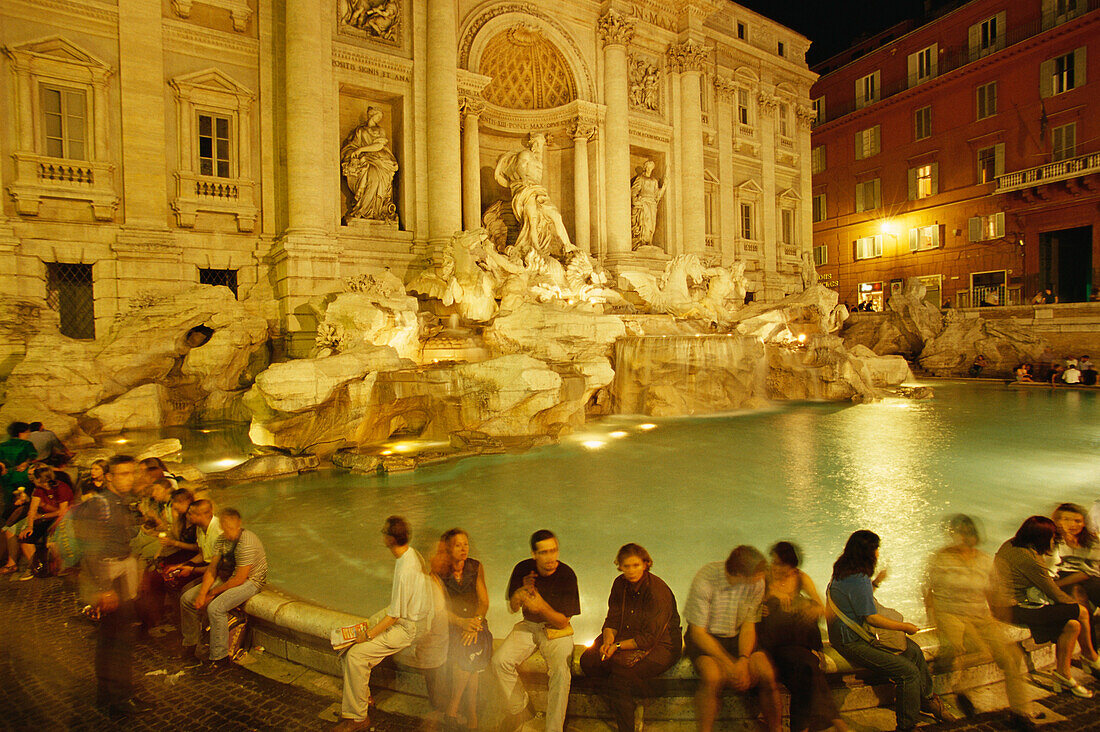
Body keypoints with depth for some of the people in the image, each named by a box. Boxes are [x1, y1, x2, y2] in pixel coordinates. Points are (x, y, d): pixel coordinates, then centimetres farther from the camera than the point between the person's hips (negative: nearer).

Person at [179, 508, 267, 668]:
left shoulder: (246, 543, -28)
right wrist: (202, 593, -11)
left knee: (215, 608, -30)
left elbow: (239, 579, -26)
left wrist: (213, 592, -13)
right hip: (226, 578, 9)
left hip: (250, 581, -9)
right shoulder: (223, 539, -1)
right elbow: (212, 567, 2)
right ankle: (190, 644, 24)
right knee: (187, 599, 6)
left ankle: (220, 657, -15)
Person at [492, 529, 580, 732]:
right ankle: (519, 711, 6)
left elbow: (563, 622, -14)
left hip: (556, 630, -3)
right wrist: (522, 590, -21)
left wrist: (542, 606, -32)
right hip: (528, 626, 4)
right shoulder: (522, 569, -7)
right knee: (499, 661, -17)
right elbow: (512, 607, 2)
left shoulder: (567, 575, -17)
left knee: (561, 670, -30)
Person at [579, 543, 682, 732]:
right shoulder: (620, 584, 0)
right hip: (626, 637, 7)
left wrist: (617, 646, -22)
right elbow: (612, 620, 5)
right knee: (588, 661, -12)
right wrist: (608, 640, -16)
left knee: (621, 673, -28)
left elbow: (650, 638, -20)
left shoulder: (657, 590, -21)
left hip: (661, 645, -7)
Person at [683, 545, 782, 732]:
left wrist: (744, 659, -18)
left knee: (767, 675, -21)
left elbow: (748, 625, -1)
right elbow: (698, 632, -19)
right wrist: (730, 664, -25)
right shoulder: (705, 580, -24)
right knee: (713, 677, -32)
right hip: (705, 638, -4)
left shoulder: (757, 583, -10)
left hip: (737, 638, 4)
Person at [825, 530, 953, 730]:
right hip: (852, 643, -11)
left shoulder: (843, 571, 7)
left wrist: (874, 583, 14)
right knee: (909, 672, -15)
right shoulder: (859, 579, -25)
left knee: (914, 650, 17)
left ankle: (927, 699, 34)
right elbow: (871, 618, -22)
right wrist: (905, 627, -10)